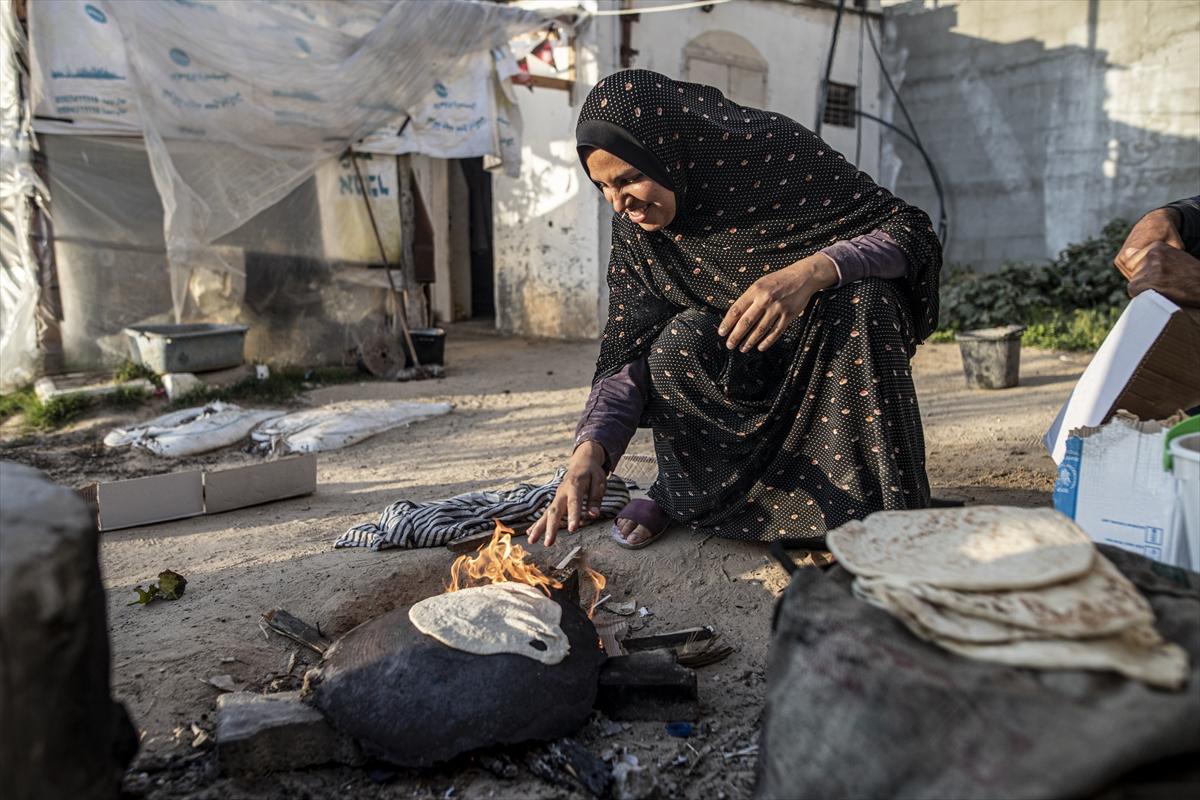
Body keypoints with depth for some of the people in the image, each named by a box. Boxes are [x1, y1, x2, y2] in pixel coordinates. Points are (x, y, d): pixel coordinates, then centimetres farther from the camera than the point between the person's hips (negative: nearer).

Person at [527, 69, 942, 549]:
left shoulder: (775, 150, -22)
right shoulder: (636, 229, -11)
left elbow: (911, 232, -24)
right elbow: (629, 354, -15)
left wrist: (810, 272, -42)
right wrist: (591, 448, -31)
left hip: (833, 353, -1)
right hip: (736, 384, 2)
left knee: (865, 294, -32)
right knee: (681, 342, -29)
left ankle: (880, 506, -19)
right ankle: (683, 490, -2)